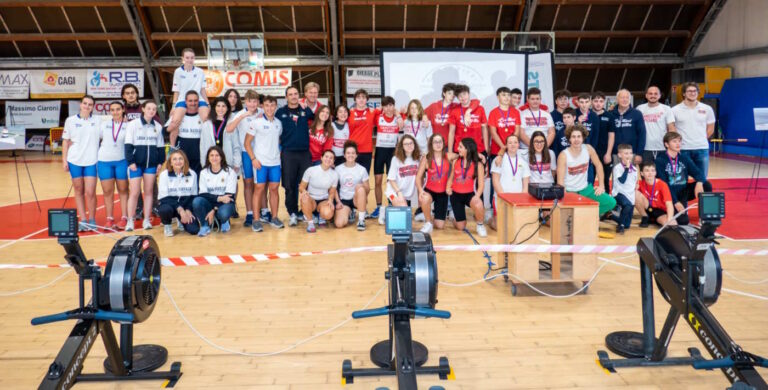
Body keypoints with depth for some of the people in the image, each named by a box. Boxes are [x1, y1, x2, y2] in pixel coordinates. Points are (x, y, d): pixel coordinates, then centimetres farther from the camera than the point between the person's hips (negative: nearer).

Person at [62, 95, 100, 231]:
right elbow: (65, 141, 6)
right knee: (79, 191, 8)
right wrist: (64, 160, 2)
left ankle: (92, 220, 12)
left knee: (90, 192, -4)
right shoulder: (71, 121, 3)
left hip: (91, 161, -1)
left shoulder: (97, 121, 2)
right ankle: (83, 220, 15)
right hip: (74, 161, 1)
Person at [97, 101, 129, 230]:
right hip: (104, 161, 2)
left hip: (121, 161, -2)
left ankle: (124, 218, 9)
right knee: (107, 191, 4)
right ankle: (109, 219, 11)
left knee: (123, 190, 5)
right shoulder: (104, 124, 7)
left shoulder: (128, 126, 2)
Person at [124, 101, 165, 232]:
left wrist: (160, 162, 6)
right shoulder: (133, 124, -4)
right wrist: (130, 161, -12)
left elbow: (161, 146, 12)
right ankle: (130, 221, 6)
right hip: (136, 163, -3)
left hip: (151, 164, 3)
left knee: (149, 191, 7)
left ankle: (146, 220, 14)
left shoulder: (158, 126, 7)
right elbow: (128, 145, -6)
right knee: (134, 192, -3)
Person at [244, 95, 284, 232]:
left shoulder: (278, 123, 9)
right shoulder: (257, 122, -3)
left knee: (274, 189, 7)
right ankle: (256, 220, 3)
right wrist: (253, 159, -11)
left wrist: (279, 152, 5)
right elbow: (247, 142, -3)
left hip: (275, 162, 4)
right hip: (260, 162, -4)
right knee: (259, 189, -2)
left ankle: (274, 217, 17)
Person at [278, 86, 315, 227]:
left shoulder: (306, 110, 9)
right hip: (288, 153, -1)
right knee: (289, 185, 0)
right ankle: (293, 214, 10)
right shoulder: (280, 112, 5)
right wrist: (281, 142, -3)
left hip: (305, 152, 1)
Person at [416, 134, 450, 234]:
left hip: (443, 193, 2)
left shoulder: (448, 157, -5)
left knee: (440, 225, -1)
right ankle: (428, 222, -13)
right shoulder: (426, 159, -9)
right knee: (425, 199, -41)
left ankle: (434, 217, 38)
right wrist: (420, 190, -26)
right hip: (429, 190, -2)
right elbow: (418, 177, -11)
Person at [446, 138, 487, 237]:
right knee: (461, 227, 1)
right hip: (456, 195, 2)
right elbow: (451, 177, 15)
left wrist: (477, 195, -29)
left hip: (469, 194, -2)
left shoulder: (478, 165, -7)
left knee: (478, 205, -39)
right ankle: (457, 218, 41)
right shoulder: (455, 162, 2)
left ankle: (480, 225, -6)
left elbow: (481, 184, -11)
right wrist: (448, 187, -5)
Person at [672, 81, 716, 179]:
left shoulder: (707, 109, 6)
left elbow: (710, 128, 15)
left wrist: (702, 139, 7)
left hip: (702, 148, 2)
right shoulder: (675, 110, -1)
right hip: (683, 149, -2)